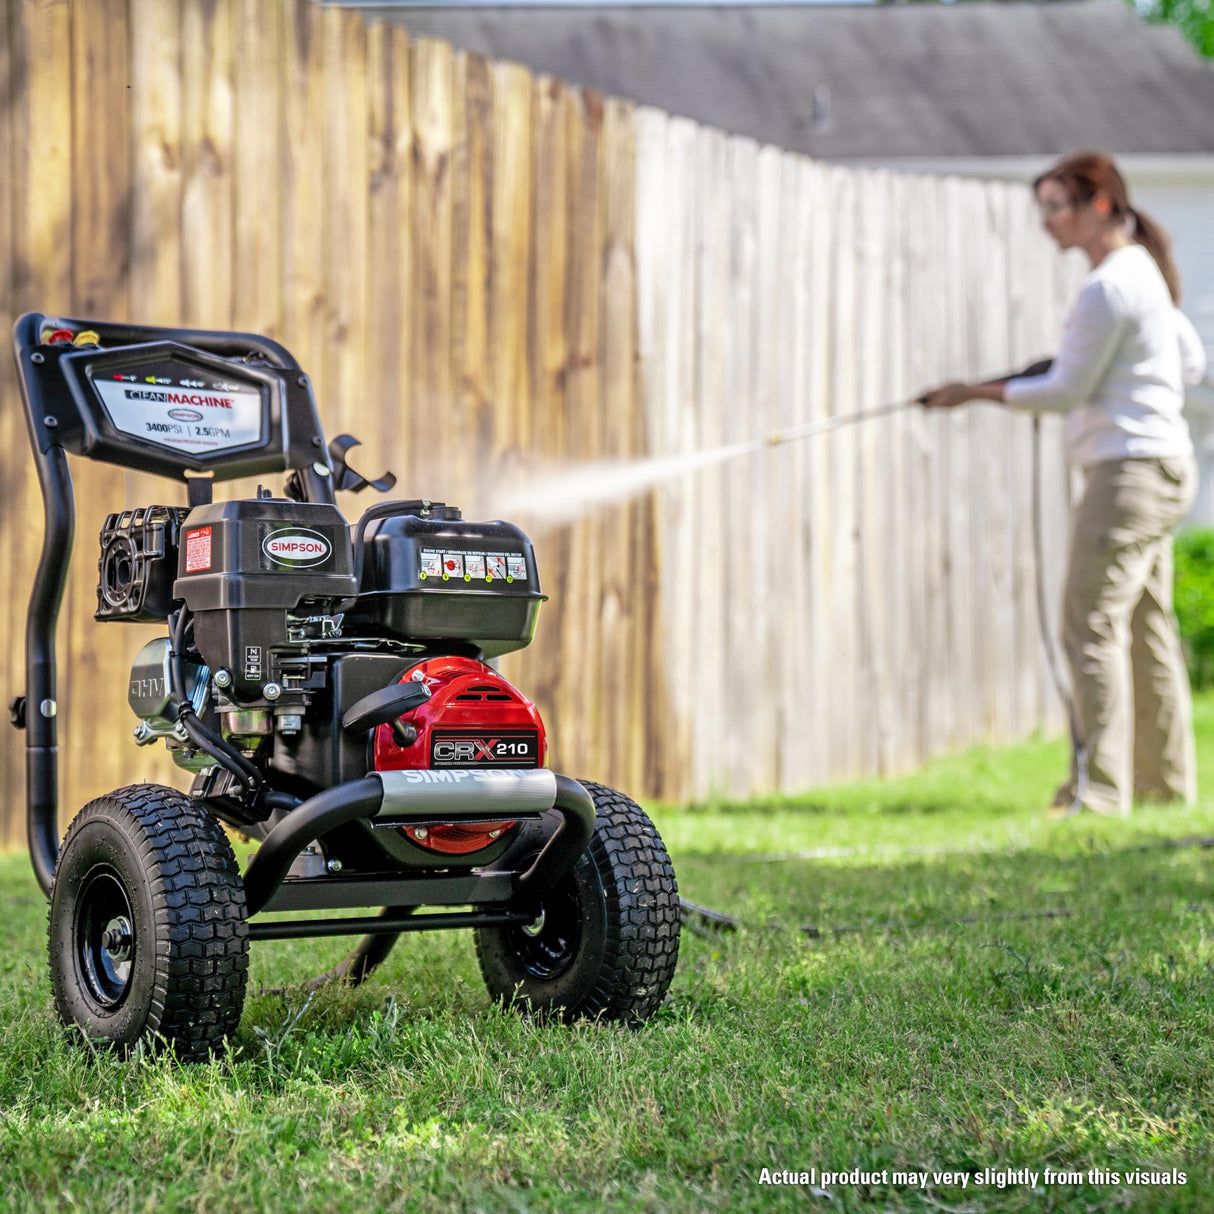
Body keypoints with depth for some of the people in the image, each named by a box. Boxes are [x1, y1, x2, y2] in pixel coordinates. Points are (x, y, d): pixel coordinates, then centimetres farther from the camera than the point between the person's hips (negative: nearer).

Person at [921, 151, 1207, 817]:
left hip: (1133, 468, -10)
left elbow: (1066, 390, -13)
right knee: (1147, 625, 13)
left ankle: (1100, 789, -14)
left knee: (1092, 623, -12)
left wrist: (976, 393, -3)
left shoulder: (1108, 288, -15)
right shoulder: (1144, 272, 16)